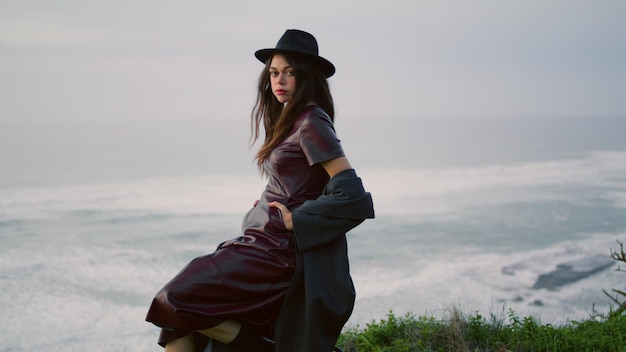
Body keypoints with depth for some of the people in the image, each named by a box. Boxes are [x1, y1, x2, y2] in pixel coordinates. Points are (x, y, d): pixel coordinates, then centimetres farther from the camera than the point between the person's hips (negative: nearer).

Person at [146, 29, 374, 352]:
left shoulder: (312, 123, -13)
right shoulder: (288, 121, 15)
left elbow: (350, 190, -20)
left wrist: (296, 220, -14)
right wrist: (267, 207, 8)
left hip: (278, 251, -9)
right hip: (260, 241, 9)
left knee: (175, 300, -11)